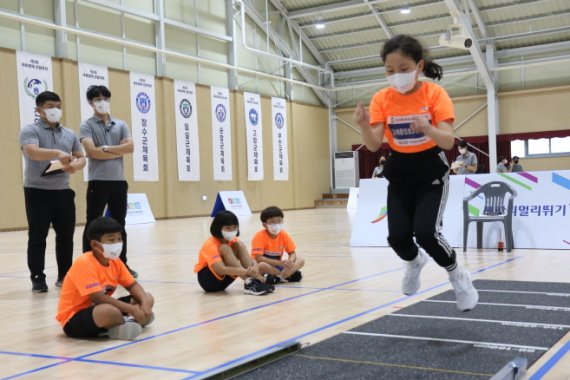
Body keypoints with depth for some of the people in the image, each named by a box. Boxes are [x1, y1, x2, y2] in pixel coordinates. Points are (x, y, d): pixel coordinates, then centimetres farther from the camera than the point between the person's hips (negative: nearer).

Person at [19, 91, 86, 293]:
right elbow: (32, 152, -22)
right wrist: (58, 153, -38)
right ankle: (38, 279, 4)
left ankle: (65, 276, 18)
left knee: (66, 235, 8)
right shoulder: (30, 130, -4)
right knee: (37, 237, -1)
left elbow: (81, 158, 13)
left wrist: (75, 165, -12)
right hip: (37, 191, -5)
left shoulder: (69, 134, 14)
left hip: (63, 191, 5)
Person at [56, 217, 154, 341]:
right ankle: (127, 323, -9)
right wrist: (132, 309, -30)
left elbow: (133, 285, 6)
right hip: (74, 319, -8)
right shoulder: (84, 263, -24)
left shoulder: (115, 261, 1)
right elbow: (98, 298, -31)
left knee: (148, 298, 2)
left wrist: (144, 304, -15)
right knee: (110, 311, -41)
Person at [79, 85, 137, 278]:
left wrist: (106, 148, -11)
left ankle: (122, 264, 20)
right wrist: (118, 151, -8)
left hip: (119, 181, 4)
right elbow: (91, 151, -15)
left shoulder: (121, 125, 11)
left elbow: (130, 147, -3)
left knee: (119, 224, 11)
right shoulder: (87, 125, 0)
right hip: (98, 181, -4)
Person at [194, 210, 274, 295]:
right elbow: (221, 269, -39)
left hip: (223, 279, 6)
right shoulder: (210, 245, -23)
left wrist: (254, 268, -35)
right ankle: (249, 282, -38)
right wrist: (248, 272, -45)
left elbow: (252, 260, -10)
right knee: (224, 248, -31)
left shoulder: (233, 241, -2)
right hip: (207, 279, -6)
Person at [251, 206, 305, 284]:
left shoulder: (283, 234, -5)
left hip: (277, 265, 6)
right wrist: (280, 262, -33)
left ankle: (278, 277, -23)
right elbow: (258, 258, -27)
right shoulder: (260, 236, -19)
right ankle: (288, 275, -20)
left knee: (300, 260, -11)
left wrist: (290, 261, -27)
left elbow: (292, 253, -1)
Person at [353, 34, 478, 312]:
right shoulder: (382, 99, -7)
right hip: (399, 172, 3)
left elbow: (448, 141, -22)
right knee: (397, 236, -10)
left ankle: (457, 276, 9)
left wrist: (428, 129, -44)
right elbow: (374, 145, -14)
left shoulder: (435, 94, -14)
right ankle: (414, 262, 27)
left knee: (425, 232, -21)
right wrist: (363, 125, -35)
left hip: (431, 170, -3)